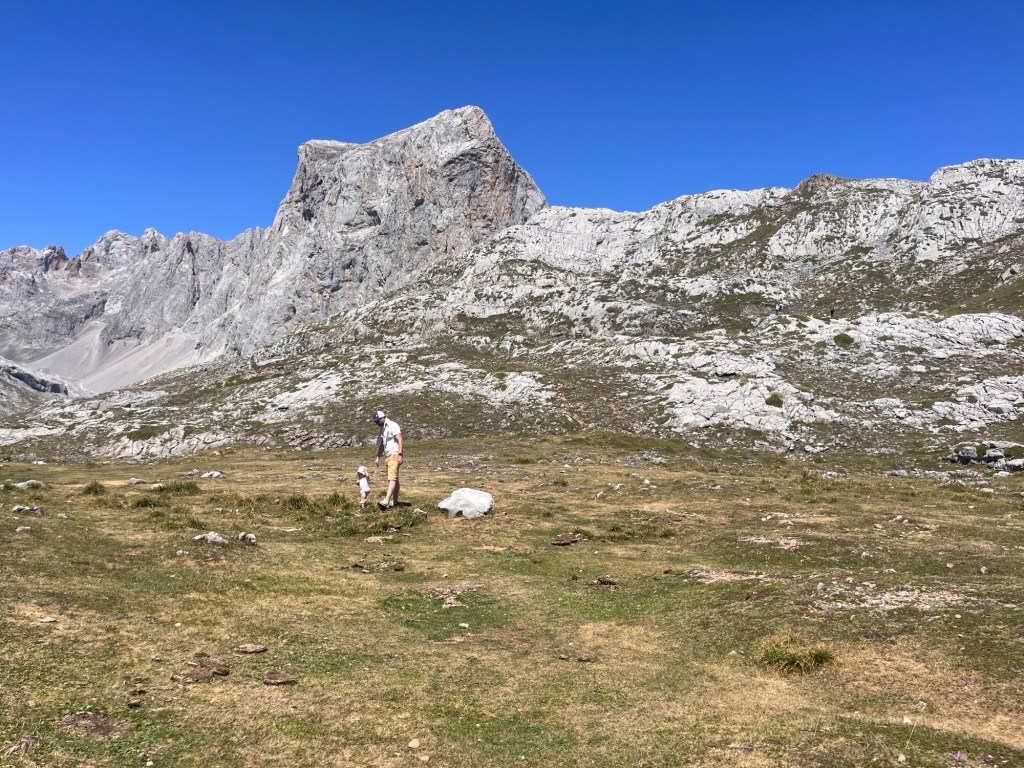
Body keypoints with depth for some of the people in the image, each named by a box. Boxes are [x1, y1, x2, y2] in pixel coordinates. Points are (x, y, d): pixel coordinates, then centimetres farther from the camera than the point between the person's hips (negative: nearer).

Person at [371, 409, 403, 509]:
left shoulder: (393, 426, -9)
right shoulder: (382, 428, 18)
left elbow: (400, 440, -16)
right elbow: (382, 445, 24)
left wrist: (400, 455, -23)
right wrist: (377, 457, 21)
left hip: (394, 455, -9)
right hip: (387, 456, 9)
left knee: (392, 478, -17)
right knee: (394, 479, 10)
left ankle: (386, 501, -29)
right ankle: (394, 502, 12)